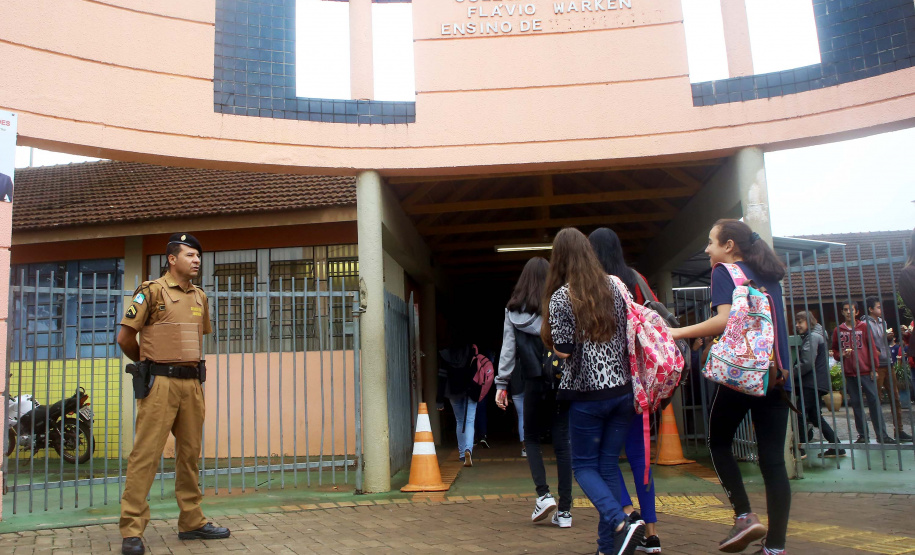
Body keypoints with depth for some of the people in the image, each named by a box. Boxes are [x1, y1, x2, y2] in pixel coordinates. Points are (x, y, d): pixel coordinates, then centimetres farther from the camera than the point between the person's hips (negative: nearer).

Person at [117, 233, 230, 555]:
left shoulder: (200, 297, 13)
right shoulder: (152, 291, -4)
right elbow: (125, 337, -2)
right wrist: (150, 362, 11)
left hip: (192, 383, 6)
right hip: (160, 384, -6)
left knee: (189, 453, 11)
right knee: (146, 453, -5)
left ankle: (192, 522, 20)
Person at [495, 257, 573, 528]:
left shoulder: (514, 310, 3)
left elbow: (508, 348, 2)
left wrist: (502, 383, 4)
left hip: (535, 383, 0)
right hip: (563, 381, 0)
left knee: (532, 438, 17)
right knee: (562, 443, 6)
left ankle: (543, 495, 1)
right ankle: (564, 510, 9)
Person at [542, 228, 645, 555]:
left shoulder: (560, 297, -10)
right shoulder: (613, 289, 5)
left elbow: (563, 350, -12)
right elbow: (629, 339, 7)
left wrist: (553, 342, 7)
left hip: (588, 394, -5)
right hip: (622, 390, 5)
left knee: (584, 466, 10)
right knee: (608, 466, 13)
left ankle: (621, 523, -12)